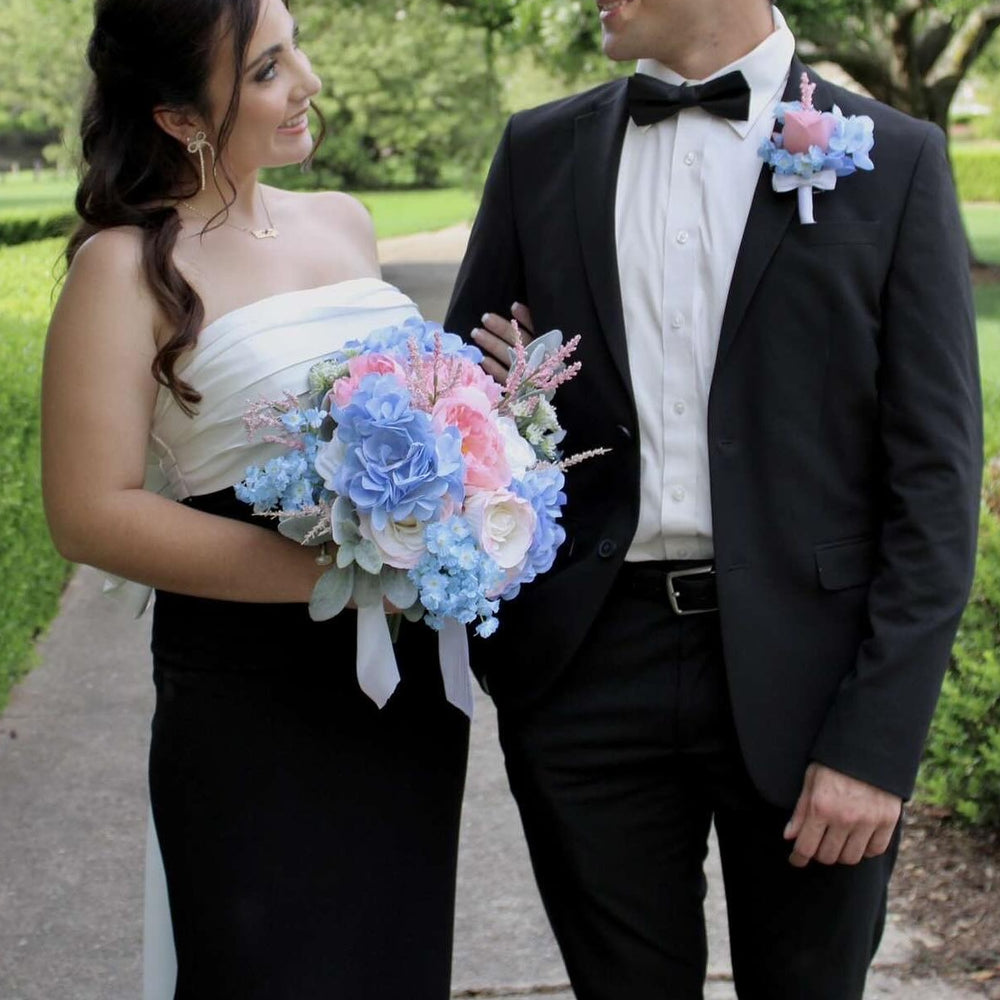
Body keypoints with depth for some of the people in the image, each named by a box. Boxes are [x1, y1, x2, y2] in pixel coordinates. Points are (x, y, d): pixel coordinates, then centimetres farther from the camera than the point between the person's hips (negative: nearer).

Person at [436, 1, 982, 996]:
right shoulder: (541, 150, 7)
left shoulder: (894, 161, -2)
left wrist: (878, 739, -10)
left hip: (802, 671, -2)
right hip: (591, 668, 2)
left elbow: (935, 475, -5)